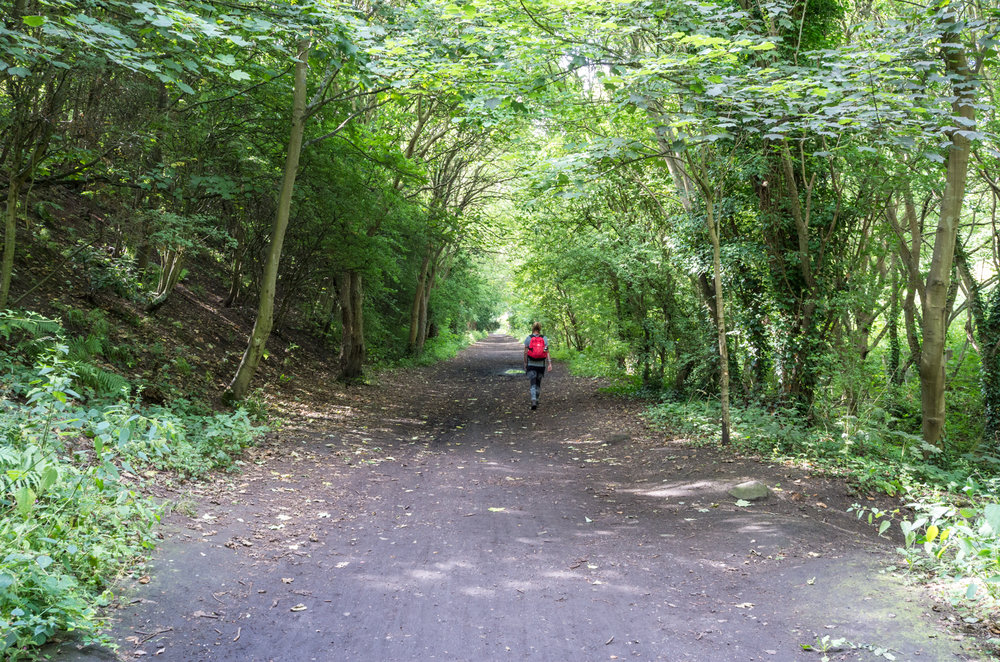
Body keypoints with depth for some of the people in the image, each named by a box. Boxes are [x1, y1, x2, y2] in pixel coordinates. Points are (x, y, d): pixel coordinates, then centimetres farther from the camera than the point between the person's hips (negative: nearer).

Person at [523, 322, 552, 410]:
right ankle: (536, 400, 27)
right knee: (538, 383, 17)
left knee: (533, 384, -4)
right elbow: (547, 352, -4)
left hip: (531, 364, -2)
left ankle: (533, 400, -24)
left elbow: (525, 352, -2)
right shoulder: (544, 339, 1)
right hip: (541, 364, 2)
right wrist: (549, 363, -5)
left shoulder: (528, 338, -3)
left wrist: (525, 364, 7)